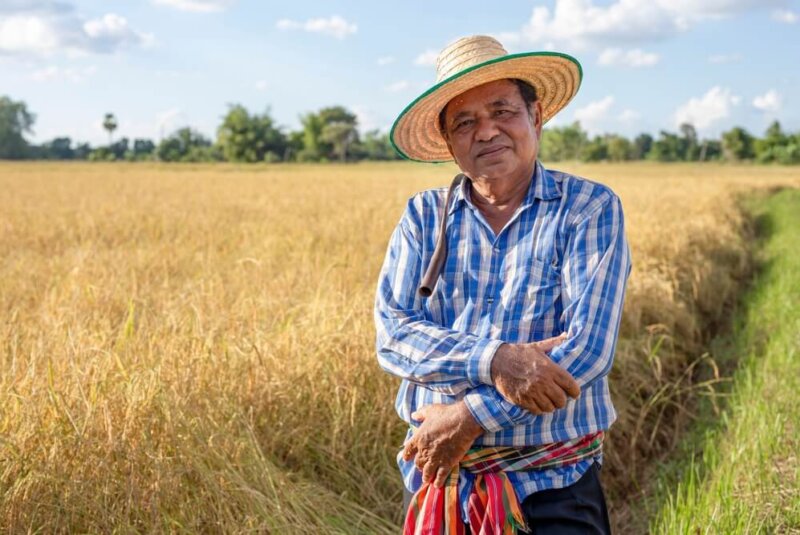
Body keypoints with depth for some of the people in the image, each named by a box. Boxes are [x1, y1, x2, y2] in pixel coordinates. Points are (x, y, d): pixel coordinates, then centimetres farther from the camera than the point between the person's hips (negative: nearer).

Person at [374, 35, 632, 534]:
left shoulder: (590, 208, -7)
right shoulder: (423, 216, 2)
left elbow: (588, 348, -16)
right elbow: (392, 333, -8)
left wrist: (470, 417, -18)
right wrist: (494, 361, -23)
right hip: (435, 472, 3)